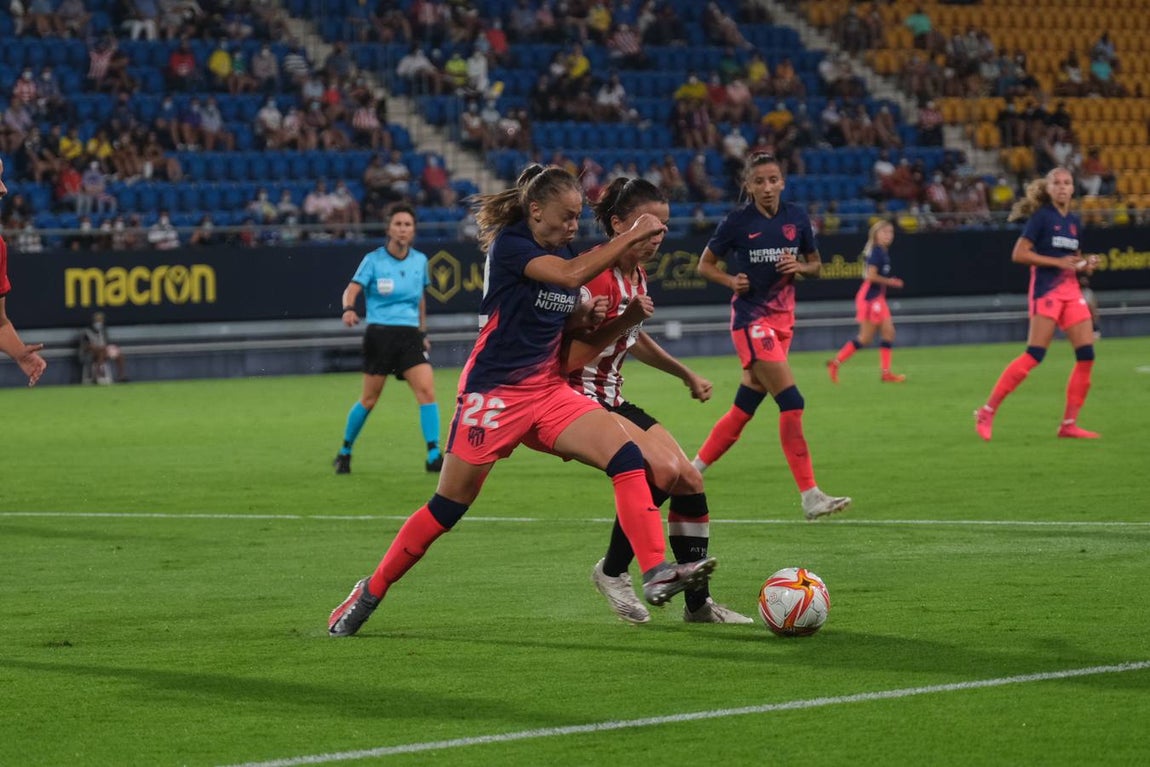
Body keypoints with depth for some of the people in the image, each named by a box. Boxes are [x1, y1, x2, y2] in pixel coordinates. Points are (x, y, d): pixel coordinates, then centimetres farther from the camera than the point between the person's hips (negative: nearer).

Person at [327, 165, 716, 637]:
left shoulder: (563, 252, 9)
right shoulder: (509, 245, -13)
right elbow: (571, 274, -30)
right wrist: (632, 234, -24)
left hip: (549, 392, 6)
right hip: (493, 393, -6)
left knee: (626, 457, -16)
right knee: (447, 508, 0)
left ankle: (656, 573, -23)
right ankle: (370, 593, 17)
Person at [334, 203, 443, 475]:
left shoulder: (420, 260, 8)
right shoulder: (373, 260, -4)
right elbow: (351, 290, -13)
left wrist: (423, 332, 22)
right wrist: (348, 309, -34)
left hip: (410, 335, 3)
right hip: (379, 333, -3)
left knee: (427, 390, -14)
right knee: (369, 399, 2)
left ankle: (434, 456, -12)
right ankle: (345, 451, 22)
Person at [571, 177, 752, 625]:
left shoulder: (637, 277, 8)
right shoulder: (594, 275, -20)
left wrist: (687, 375, 27)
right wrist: (622, 322, -31)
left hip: (611, 400, 9)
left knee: (690, 480, 1)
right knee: (662, 469, -25)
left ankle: (698, 603, 10)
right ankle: (613, 572, -5)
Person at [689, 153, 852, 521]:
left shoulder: (796, 217, 4)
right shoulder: (737, 221, -8)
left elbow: (816, 265, 14)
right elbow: (705, 265, 3)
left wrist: (799, 267, -8)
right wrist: (731, 281, -16)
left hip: (782, 319, 5)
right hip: (751, 319, -5)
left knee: (744, 408, 10)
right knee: (792, 403, -15)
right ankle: (810, 497, -16)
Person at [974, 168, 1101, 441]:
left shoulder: (1075, 221, 14)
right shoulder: (1042, 216, -6)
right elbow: (1018, 254, -12)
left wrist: (1086, 264, 4)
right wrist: (1057, 262, -17)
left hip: (1071, 290, 7)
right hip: (1046, 290, -7)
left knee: (1086, 354, -3)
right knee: (1035, 354, -14)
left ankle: (1069, 424, 2)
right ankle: (987, 412, -10)